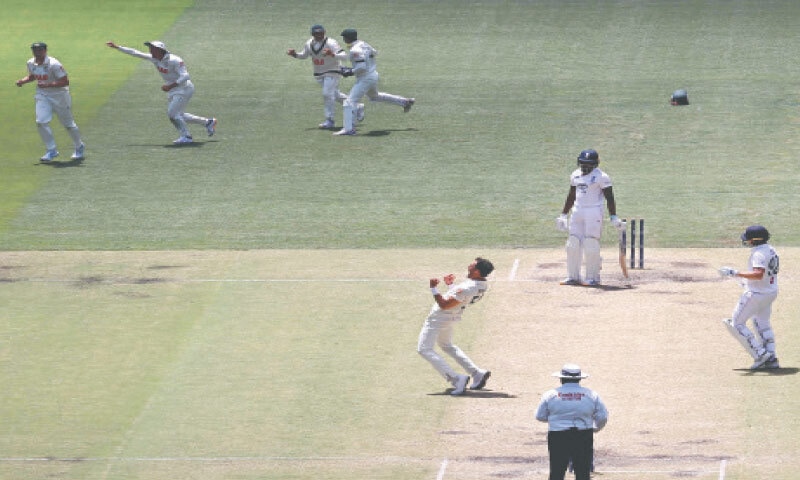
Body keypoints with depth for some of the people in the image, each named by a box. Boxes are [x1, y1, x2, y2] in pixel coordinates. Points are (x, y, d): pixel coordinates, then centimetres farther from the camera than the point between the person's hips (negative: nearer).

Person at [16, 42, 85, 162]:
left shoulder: (53, 64, -24)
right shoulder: (31, 63, -2)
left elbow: (65, 82, -24)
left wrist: (48, 85, -33)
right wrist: (22, 81, -1)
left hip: (59, 95, -5)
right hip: (42, 96, 5)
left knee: (68, 123, 7)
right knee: (41, 122, -11)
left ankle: (79, 147, 29)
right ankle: (51, 150, 1)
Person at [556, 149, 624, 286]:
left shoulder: (601, 176, -8)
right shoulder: (575, 175, 12)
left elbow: (609, 198, -9)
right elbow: (571, 197, 20)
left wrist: (614, 217, -15)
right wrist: (563, 215, 20)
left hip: (594, 212, -6)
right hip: (577, 212, 6)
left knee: (591, 245, -7)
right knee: (573, 244, 4)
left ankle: (592, 277, 1)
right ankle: (573, 277, 10)